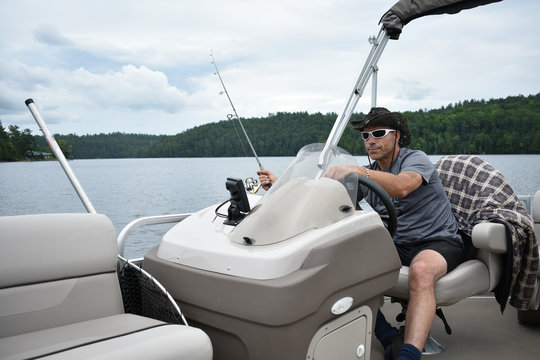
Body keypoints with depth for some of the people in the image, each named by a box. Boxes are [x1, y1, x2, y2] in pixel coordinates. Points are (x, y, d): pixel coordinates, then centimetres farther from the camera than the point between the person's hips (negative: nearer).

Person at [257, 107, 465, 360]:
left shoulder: (416, 159, -6)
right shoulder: (368, 175, 11)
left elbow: (402, 187, -31)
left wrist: (355, 171, -42)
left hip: (439, 242, -5)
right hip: (397, 245, 5)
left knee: (421, 270, -39)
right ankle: (390, 340, -20)